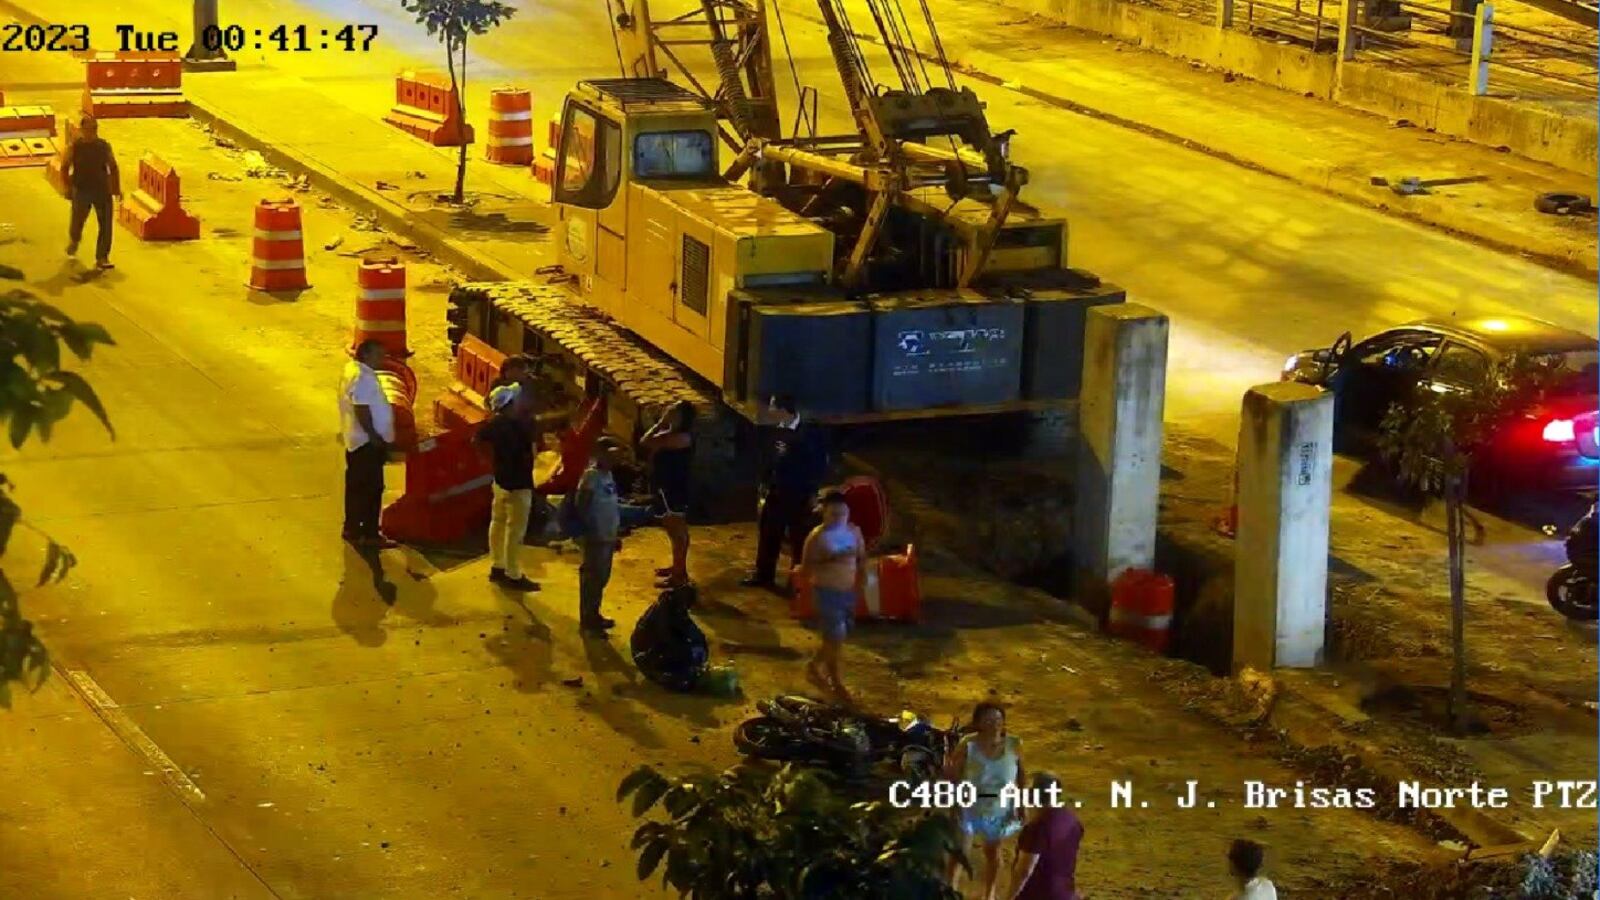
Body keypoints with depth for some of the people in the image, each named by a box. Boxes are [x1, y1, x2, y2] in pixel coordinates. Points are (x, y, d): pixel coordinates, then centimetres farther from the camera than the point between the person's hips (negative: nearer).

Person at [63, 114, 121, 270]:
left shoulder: (104, 146, 3)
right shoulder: (74, 147, -4)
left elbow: (113, 168, 11)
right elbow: (65, 168, 1)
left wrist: (117, 188, 5)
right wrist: (67, 187, -10)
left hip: (102, 190, 2)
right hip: (81, 191, -2)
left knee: (105, 224, -4)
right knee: (78, 221, 5)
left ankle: (102, 258, 3)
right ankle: (73, 240, 42)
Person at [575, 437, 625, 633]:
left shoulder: (608, 475, 11)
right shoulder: (591, 476, -15)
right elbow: (582, 506, -18)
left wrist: (616, 535, 19)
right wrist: (588, 532, -21)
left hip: (608, 536, 9)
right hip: (596, 537, -9)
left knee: (602, 577, 16)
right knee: (592, 577, -2)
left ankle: (593, 615, 26)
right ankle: (588, 619, 5)